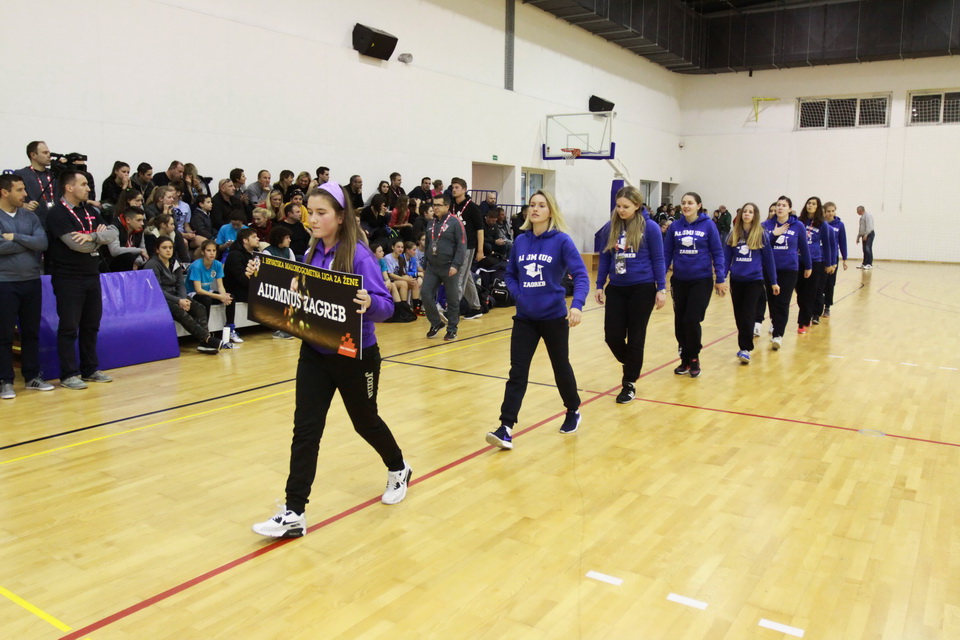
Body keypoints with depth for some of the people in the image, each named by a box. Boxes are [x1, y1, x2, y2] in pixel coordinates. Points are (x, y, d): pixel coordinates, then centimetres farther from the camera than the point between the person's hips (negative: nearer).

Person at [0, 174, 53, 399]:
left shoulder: (30, 216, 8)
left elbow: (43, 243, -5)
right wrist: (29, 242, -7)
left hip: (32, 281, 4)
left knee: (32, 332, 11)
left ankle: (33, 376, 22)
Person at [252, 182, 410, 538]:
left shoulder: (359, 254, -17)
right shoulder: (312, 253, 2)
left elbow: (386, 306, -21)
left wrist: (369, 303, -43)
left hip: (356, 356, -5)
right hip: (314, 353, 5)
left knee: (365, 421, 15)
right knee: (305, 429, -1)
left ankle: (398, 470, 44)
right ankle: (294, 513, 5)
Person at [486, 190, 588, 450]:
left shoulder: (561, 240, -9)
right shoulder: (520, 241, 3)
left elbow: (581, 274, -15)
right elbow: (510, 274, 16)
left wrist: (576, 304, -30)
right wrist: (518, 294, -3)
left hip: (553, 317, -3)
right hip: (524, 318, 3)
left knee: (561, 367, 14)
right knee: (517, 372, -3)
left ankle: (573, 412, 37)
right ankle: (506, 428, -5)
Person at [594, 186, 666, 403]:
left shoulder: (650, 227, -7)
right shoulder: (612, 226, 4)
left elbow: (658, 259, -3)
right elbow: (604, 257, 11)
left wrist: (661, 289, -6)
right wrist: (600, 286, 9)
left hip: (642, 289, -4)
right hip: (616, 289, 4)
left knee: (635, 337, 4)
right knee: (612, 336, 1)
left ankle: (630, 383, 16)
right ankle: (631, 365, 32)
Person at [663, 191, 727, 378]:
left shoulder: (708, 225, -6)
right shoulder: (675, 226, 1)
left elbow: (717, 253, -3)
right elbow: (667, 253, 5)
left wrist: (720, 279, -6)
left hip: (701, 280, -3)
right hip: (679, 281, 3)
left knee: (692, 320, -9)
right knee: (680, 322, 8)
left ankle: (693, 358, 13)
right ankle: (685, 360, 23)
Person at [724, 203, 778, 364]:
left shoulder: (762, 234, -2)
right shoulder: (733, 234, 4)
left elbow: (768, 258, 1)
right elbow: (726, 257, 5)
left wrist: (773, 282, 3)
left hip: (754, 280, -3)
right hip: (736, 280, 3)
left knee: (748, 315, -8)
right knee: (739, 315, 9)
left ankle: (745, 349, -6)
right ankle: (744, 343, 23)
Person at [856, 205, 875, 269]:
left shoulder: (867, 216, -10)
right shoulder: (862, 217, 21)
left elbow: (869, 227, -20)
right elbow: (860, 228, 27)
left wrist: (866, 235, -25)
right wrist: (858, 237, 25)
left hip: (869, 234, -9)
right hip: (864, 235, 9)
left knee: (868, 249, -14)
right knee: (865, 250, 9)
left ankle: (870, 264, -15)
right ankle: (864, 264, 12)